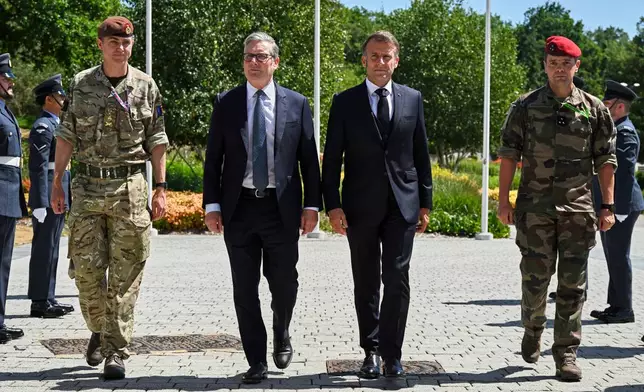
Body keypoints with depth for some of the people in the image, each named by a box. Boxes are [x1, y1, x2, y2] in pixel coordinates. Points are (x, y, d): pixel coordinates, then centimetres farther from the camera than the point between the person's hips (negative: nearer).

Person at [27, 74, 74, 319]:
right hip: (49, 198, -10)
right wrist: (41, 204, -23)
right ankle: (40, 302, -1)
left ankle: (47, 299, 18)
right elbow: (38, 167, -18)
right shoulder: (43, 126, -12)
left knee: (50, 250, 12)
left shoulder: (54, 124, 20)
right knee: (44, 250, -6)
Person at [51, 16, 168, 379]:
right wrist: (57, 183, 3)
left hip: (130, 187, -1)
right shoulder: (80, 84, 6)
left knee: (125, 274, -1)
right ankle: (99, 330, 27)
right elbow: (67, 136, 8)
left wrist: (161, 188, 0)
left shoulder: (146, 86, 3)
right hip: (88, 186, 2)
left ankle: (116, 350, 5)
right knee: (86, 267, 2)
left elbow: (157, 141, 5)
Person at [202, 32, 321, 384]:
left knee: (284, 283, 8)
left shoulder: (296, 103, 4)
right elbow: (213, 158, 5)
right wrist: (212, 204, -2)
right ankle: (256, 361, 15)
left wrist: (312, 204, -2)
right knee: (245, 289, 3)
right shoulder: (225, 103, 5)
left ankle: (282, 337, 38)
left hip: (282, 208, 0)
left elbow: (309, 158, 4)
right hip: (239, 207, 1)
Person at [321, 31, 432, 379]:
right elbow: (332, 159, 0)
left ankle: (391, 353, 4)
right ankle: (371, 350, 22)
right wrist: (332, 205, -7)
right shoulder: (345, 102, 2)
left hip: (402, 204, 0)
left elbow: (421, 155, 9)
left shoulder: (413, 99, 7)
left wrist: (425, 203, 6)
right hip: (360, 206, 0)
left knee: (397, 280, -6)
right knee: (366, 284, 9)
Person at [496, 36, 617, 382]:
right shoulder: (525, 107, 2)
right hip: (535, 209, -1)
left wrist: (607, 206, 2)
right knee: (535, 279, 4)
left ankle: (566, 353, 9)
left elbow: (605, 160, 7)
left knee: (572, 285, 1)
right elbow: (509, 154, 1)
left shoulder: (594, 109, 6)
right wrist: (503, 200, -5)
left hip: (578, 209, 1)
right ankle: (532, 331, 31)